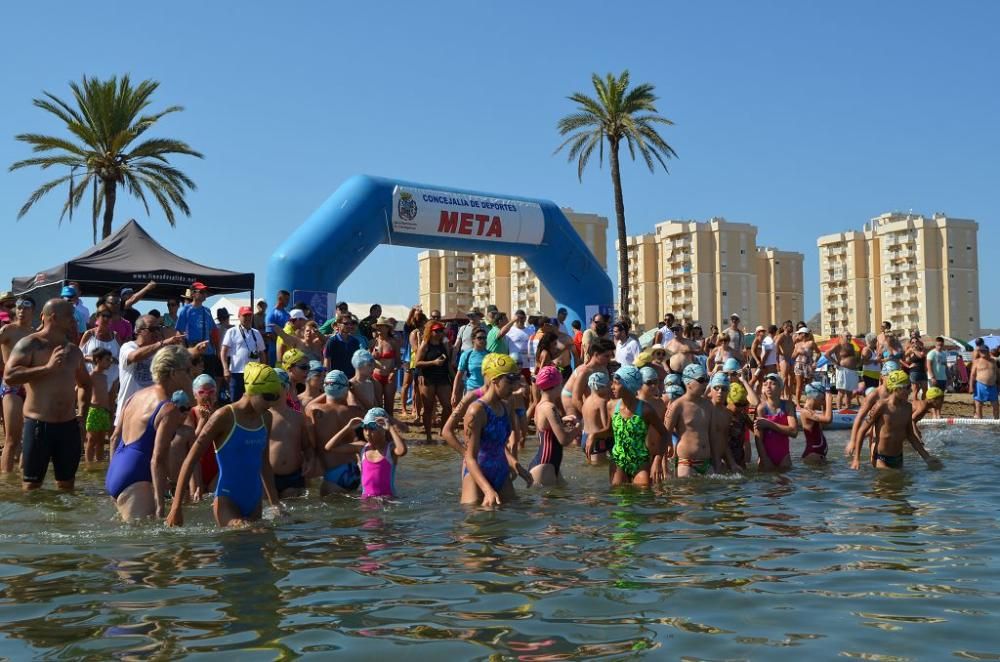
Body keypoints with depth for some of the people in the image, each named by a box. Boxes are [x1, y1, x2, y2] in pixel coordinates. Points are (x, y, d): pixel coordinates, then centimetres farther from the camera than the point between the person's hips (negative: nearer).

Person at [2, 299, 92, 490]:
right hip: (38, 425, -5)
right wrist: (47, 367, -21)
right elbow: (9, 377, -20)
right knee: (31, 488, 0)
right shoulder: (30, 344, -6)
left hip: (69, 426, 6)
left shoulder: (74, 350, 13)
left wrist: (82, 411, 14)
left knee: (67, 486, 10)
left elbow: (85, 383, 28)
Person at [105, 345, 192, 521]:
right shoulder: (169, 410, -13)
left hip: (113, 475, 10)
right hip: (135, 482, -10)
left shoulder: (137, 395, 14)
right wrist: (160, 505, -17)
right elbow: (157, 460, -18)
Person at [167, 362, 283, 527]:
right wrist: (176, 507, -13)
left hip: (254, 502, 7)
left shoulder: (265, 418, 9)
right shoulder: (225, 417, -10)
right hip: (227, 501, -7)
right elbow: (190, 460, -8)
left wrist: (275, 504, 22)